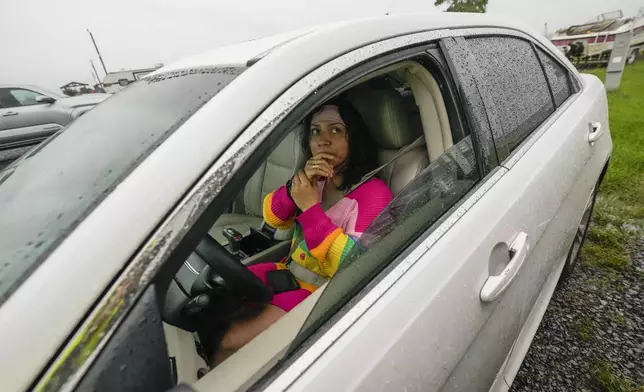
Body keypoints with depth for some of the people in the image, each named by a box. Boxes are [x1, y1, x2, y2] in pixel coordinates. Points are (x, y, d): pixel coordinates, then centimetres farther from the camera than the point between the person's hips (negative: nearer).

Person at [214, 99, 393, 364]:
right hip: (290, 273, 7)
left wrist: (311, 208, -26)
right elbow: (274, 218, 0)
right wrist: (296, 185, -19)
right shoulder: (317, 180, 5)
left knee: (228, 339, -14)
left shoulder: (373, 192, -16)